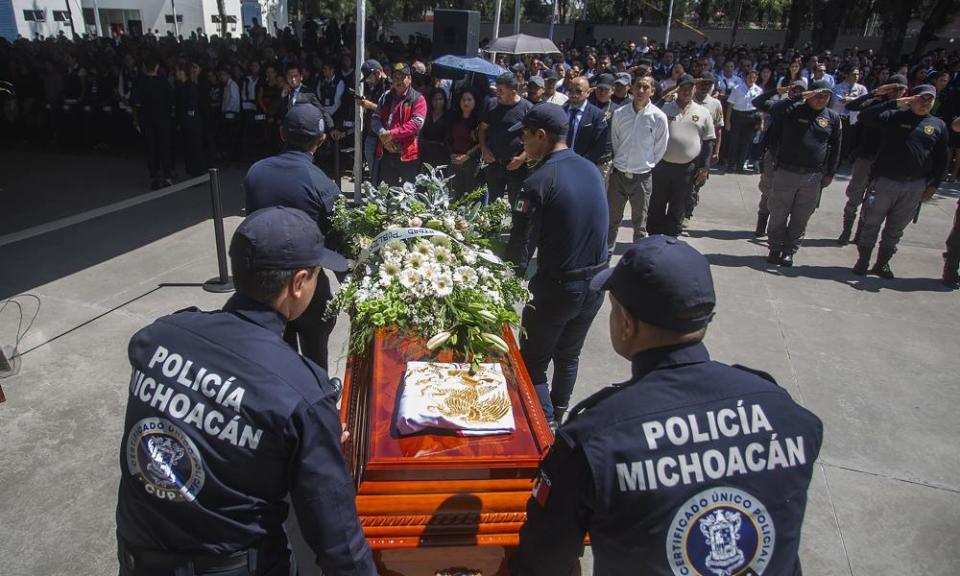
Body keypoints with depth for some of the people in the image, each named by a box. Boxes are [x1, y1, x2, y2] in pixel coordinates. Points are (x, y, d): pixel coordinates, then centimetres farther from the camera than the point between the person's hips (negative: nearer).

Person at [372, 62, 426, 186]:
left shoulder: (417, 99, -2)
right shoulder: (385, 97, 15)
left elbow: (416, 123, -14)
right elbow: (375, 118, 8)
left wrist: (392, 134, -17)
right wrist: (383, 135, -11)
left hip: (407, 154, -5)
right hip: (386, 153, 5)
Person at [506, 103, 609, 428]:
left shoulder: (539, 182, -19)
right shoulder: (592, 170, 2)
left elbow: (521, 246, -16)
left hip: (556, 287, -7)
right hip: (596, 282, 7)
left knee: (533, 363, 10)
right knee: (569, 355, 25)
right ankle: (557, 417, 42)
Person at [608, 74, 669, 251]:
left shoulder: (659, 117, -9)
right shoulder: (619, 114, -3)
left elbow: (660, 149, 2)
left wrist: (647, 165, 7)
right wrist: (619, 161, 12)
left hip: (642, 177, -2)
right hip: (618, 174, 2)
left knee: (639, 224, 10)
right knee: (611, 220, 11)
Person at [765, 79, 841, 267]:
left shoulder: (833, 118, 7)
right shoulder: (794, 110, -2)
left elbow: (835, 147, 12)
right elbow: (774, 110, -23)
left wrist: (830, 173, 9)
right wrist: (799, 97, -27)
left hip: (814, 176, 2)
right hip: (786, 172, -2)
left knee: (801, 218, 6)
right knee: (778, 215, 4)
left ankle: (789, 252, 16)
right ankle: (775, 249, 18)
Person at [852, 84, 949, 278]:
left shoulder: (938, 125, 7)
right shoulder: (895, 116, -1)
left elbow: (941, 158, 11)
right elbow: (865, 117, -16)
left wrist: (934, 185, 6)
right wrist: (895, 103, -20)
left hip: (915, 187, 3)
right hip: (885, 181, -3)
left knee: (895, 230, 11)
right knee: (871, 225, 4)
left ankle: (882, 263, 23)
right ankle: (862, 262, 16)